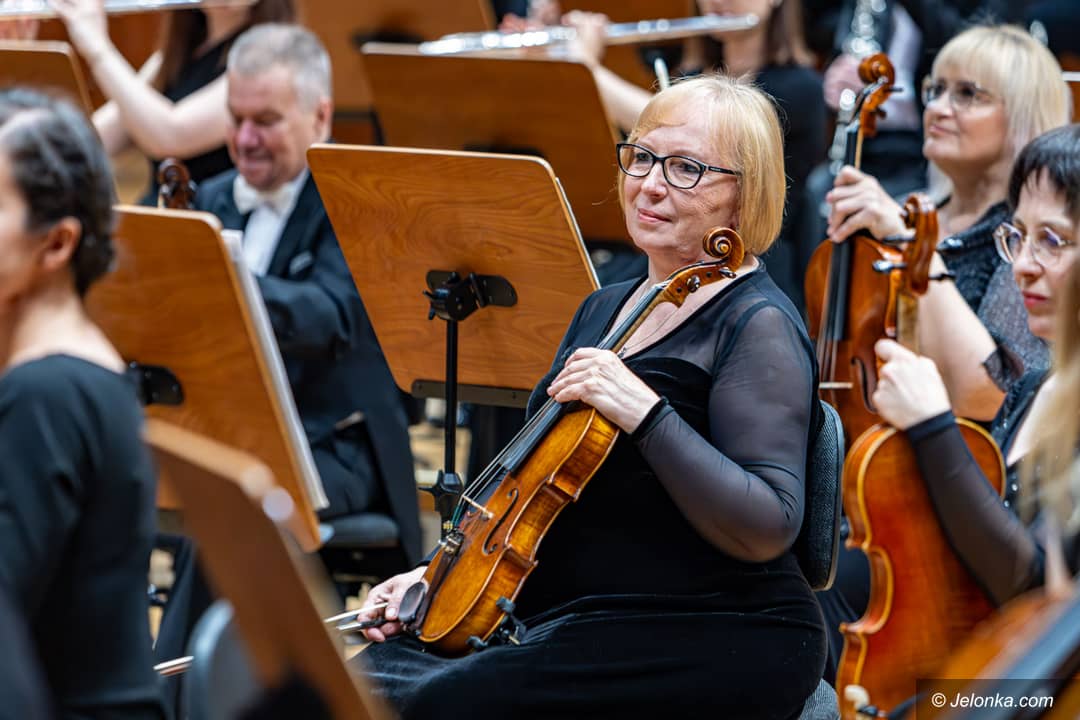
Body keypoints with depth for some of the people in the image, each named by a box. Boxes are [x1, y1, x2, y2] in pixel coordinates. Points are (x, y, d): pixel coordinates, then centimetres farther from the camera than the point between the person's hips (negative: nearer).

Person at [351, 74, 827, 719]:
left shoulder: (758, 325, -10)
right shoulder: (605, 309, 16)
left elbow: (768, 531, -21)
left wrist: (644, 414, -27)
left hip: (714, 643, -8)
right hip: (559, 615, 8)